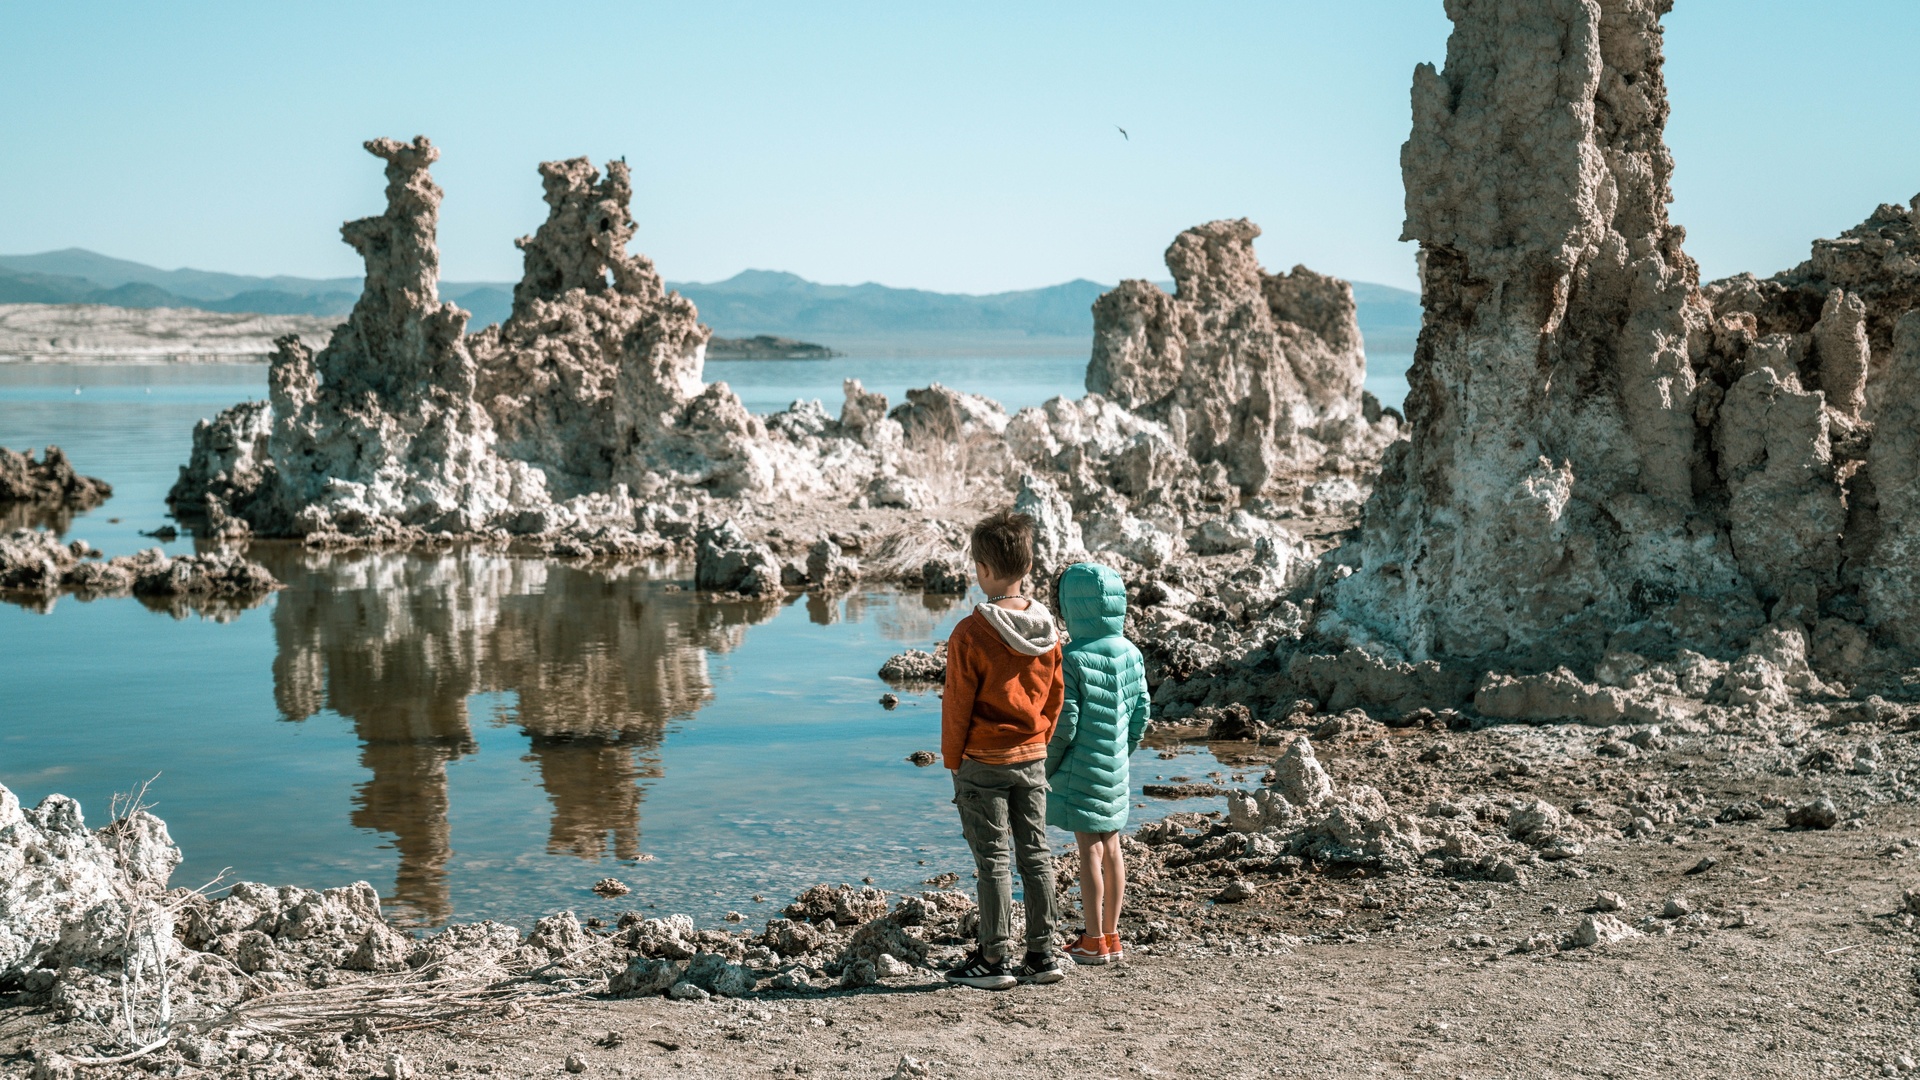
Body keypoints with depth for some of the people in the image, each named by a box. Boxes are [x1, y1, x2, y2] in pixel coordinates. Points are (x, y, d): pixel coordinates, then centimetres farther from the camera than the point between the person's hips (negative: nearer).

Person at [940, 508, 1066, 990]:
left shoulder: (971, 633, -17)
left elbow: (958, 706, -11)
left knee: (993, 860, 1)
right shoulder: (1046, 628, 0)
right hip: (1033, 757, 5)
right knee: (1036, 854, 11)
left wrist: (952, 760, 1)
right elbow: (1054, 695, 8)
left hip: (983, 763, -5)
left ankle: (994, 959, 8)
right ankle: (1043, 955, 16)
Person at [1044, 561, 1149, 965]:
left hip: (1082, 769, -6)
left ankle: (1094, 941, 6)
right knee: (1111, 848, 13)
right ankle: (1111, 935, 21)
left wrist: (1046, 766, -4)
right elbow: (1141, 712, 9)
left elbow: (1065, 724, -17)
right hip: (1116, 768, 7)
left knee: (1090, 849, -1)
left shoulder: (1073, 659, -17)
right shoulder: (1131, 654, 3)